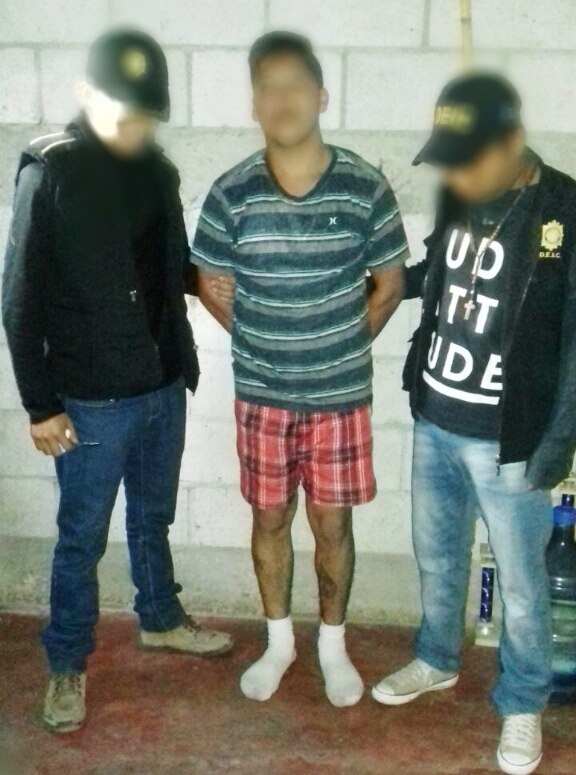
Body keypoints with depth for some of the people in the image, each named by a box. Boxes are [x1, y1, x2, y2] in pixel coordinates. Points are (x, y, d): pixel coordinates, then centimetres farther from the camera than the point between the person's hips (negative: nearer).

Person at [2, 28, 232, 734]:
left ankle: (161, 620, 43)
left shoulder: (156, 169, 3)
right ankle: (67, 666, 27)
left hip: (162, 387, 5)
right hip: (91, 400, -5)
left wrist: (182, 360, 5)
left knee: (153, 517, 22)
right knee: (83, 537, 9)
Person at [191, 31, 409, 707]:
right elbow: (211, 284, 4)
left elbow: (390, 283, 2)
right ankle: (279, 641, 36)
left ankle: (333, 645, 34)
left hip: (341, 395, -1)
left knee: (332, 524, 11)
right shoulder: (231, 193, -9)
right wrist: (261, 342, 3)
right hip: (261, 395, 1)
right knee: (269, 519, 14)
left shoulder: (365, 188, -10)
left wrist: (344, 345, 2)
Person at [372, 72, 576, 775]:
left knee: (519, 582, 11)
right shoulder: (458, 198, 0)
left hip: (509, 440, -5)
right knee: (437, 556, 22)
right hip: (434, 422, 6)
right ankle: (437, 660, 46)